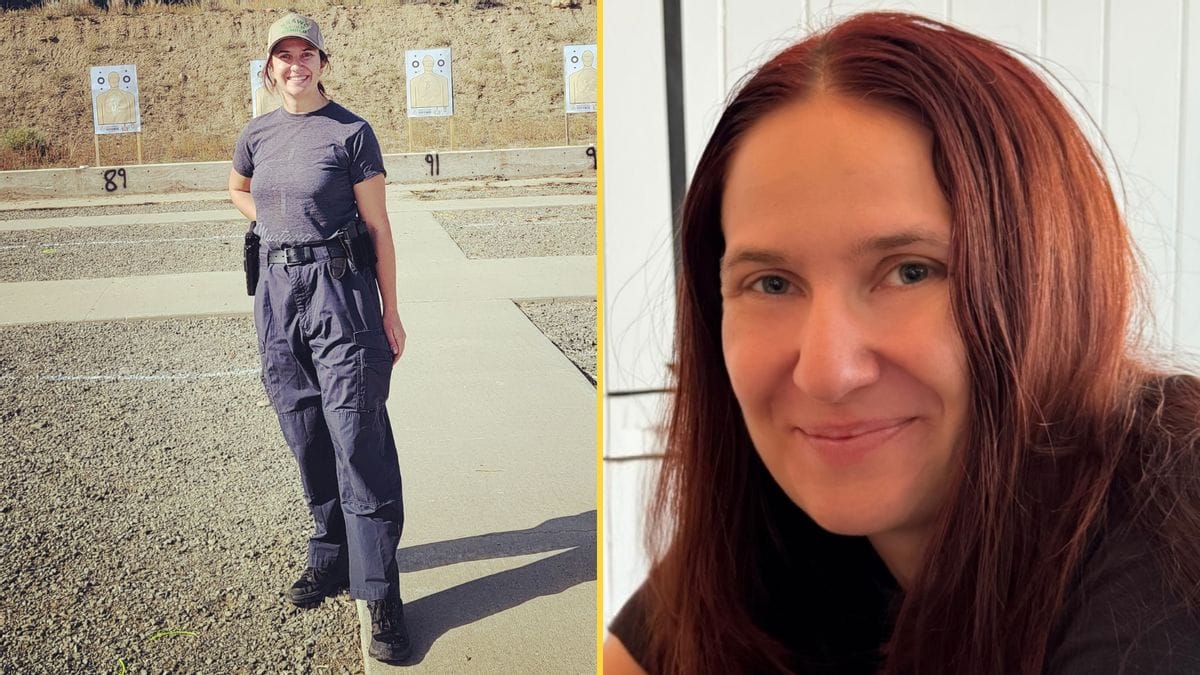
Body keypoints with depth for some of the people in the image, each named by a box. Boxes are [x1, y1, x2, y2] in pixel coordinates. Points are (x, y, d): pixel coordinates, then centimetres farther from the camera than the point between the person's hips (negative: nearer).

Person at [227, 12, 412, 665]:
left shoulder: (351, 132, -4)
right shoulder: (257, 134, 10)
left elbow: (378, 226, -4)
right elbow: (237, 189, 31)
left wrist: (390, 311, -6)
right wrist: (277, 227, 12)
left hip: (340, 290, -5)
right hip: (278, 291, 6)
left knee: (357, 436, -8)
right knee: (305, 434, 13)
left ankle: (379, 592, -4)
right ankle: (332, 555, 30)